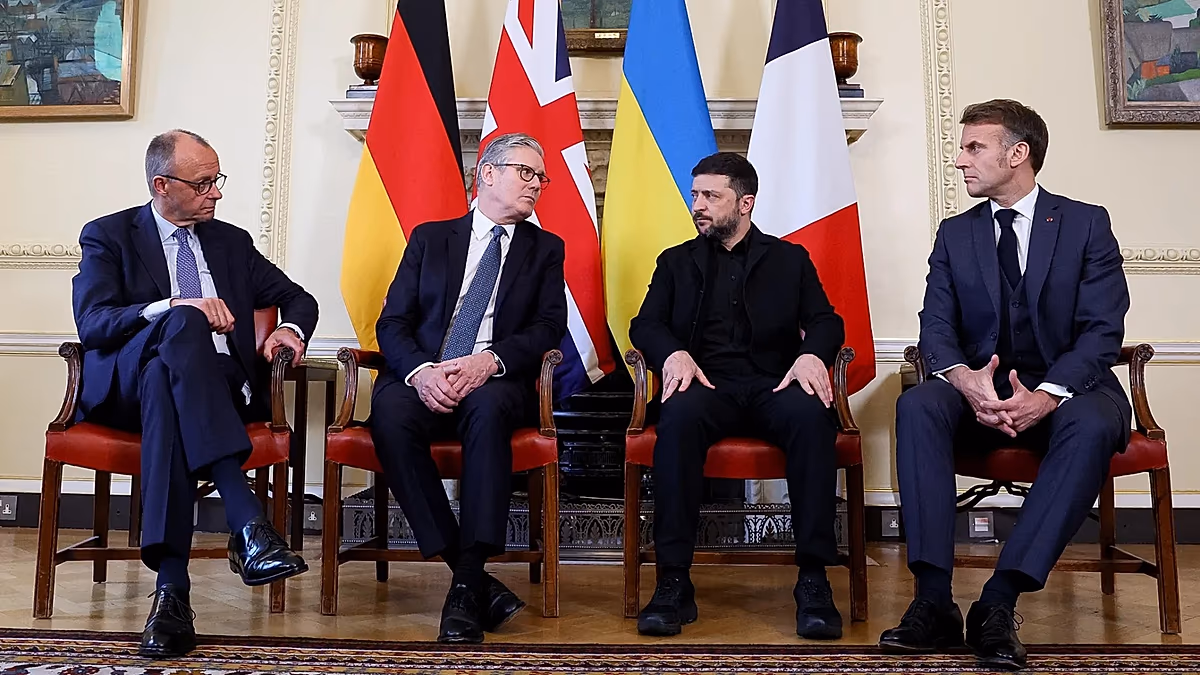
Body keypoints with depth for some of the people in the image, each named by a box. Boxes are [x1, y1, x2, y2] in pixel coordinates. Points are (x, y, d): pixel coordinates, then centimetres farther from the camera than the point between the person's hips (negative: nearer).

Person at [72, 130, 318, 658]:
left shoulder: (232, 241, 22)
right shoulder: (108, 236, 11)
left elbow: (298, 298, 24)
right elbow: (92, 322, -6)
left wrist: (291, 329, -1)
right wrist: (170, 309, -24)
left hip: (220, 388, 2)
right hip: (126, 386, -1)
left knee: (162, 381, -36)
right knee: (184, 324, -36)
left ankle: (172, 587, -43)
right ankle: (247, 523, -46)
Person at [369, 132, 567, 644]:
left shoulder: (545, 249, 18)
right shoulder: (429, 238, 17)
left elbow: (550, 324, 2)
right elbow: (393, 322, 7)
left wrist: (490, 360, -18)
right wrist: (419, 370, -16)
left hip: (496, 381, -1)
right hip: (424, 378, 1)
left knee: (488, 409, -37)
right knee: (390, 414, -33)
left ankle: (467, 584, -32)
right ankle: (475, 578, -27)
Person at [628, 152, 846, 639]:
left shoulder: (790, 259, 20)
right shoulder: (676, 261, 22)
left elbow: (826, 322, 10)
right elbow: (644, 325, 9)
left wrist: (812, 354, -14)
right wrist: (674, 353, -14)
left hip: (773, 384, 0)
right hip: (706, 383, 0)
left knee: (811, 415, -35)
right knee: (679, 415, -36)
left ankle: (813, 579, -27)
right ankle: (673, 582, -31)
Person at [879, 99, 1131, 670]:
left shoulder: (1087, 224, 3)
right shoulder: (955, 233, 11)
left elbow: (1103, 330, -7)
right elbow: (936, 327, 0)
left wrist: (1047, 395, -26)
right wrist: (964, 379, -24)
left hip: (1065, 390, -1)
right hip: (980, 390, 2)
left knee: (1093, 426, -36)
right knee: (917, 405, -30)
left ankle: (999, 601, -34)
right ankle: (934, 601, -33)